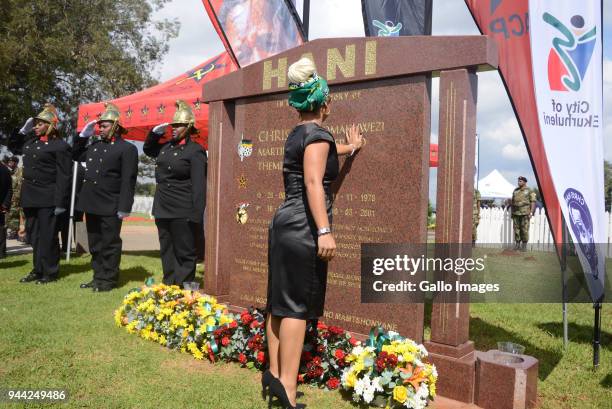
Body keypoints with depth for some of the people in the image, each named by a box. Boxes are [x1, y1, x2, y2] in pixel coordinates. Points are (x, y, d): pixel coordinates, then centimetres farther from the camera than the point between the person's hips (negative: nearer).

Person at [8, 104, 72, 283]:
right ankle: (38, 270, 23)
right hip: (30, 197, 8)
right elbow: (12, 146, 31)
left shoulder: (60, 145, -9)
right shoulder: (30, 141, 14)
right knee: (34, 235, 13)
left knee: (47, 236, -1)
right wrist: (22, 130, 16)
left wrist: (60, 202, -18)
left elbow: (64, 176, -13)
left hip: (47, 199, -7)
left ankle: (50, 272, 10)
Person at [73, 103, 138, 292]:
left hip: (110, 206, -7)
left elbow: (128, 180, -12)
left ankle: (109, 279, 12)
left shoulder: (127, 148, -7)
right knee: (95, 243, 14)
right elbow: (77, 156, 29)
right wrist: (84, 135, 16)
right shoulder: (95, 144, 14)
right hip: (91, 203, 7)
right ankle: (98, 276, 25)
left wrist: (124, 207, -18)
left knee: (110, 244, 2)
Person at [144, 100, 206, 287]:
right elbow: (147, 149, 35)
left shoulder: (195, 151, -9)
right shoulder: (166, 147, 13)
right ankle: (168, 286, 24)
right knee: (167, 252, 14)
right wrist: (156, 132, 16)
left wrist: (197, 216, -19)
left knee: (185, 254, 2)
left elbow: (199, 185, -14)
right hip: (162, 209, 8)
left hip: (182, 213, -8)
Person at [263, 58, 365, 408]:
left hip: (285, 223, 9)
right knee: (297, 305, -6)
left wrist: (349, 148, 57)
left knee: (281, 302, 11)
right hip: (303, 229, -9)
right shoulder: (317, 134, -10)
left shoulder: (298, 134, 18)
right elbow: (313, 182, -21)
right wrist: (324, 231, -27)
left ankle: (275, 373, 21)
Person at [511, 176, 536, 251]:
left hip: (525, 213, -5)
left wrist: (531, 212, -13)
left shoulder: (529, 191, -1)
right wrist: (512, 212, 14)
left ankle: (524, 245, 4)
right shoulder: (515, 191, 14)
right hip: (516, 213, 5)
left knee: (524, 229, -3)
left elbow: (533, 202, -5)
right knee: (516, 229, 6)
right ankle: (517, 244, 14)